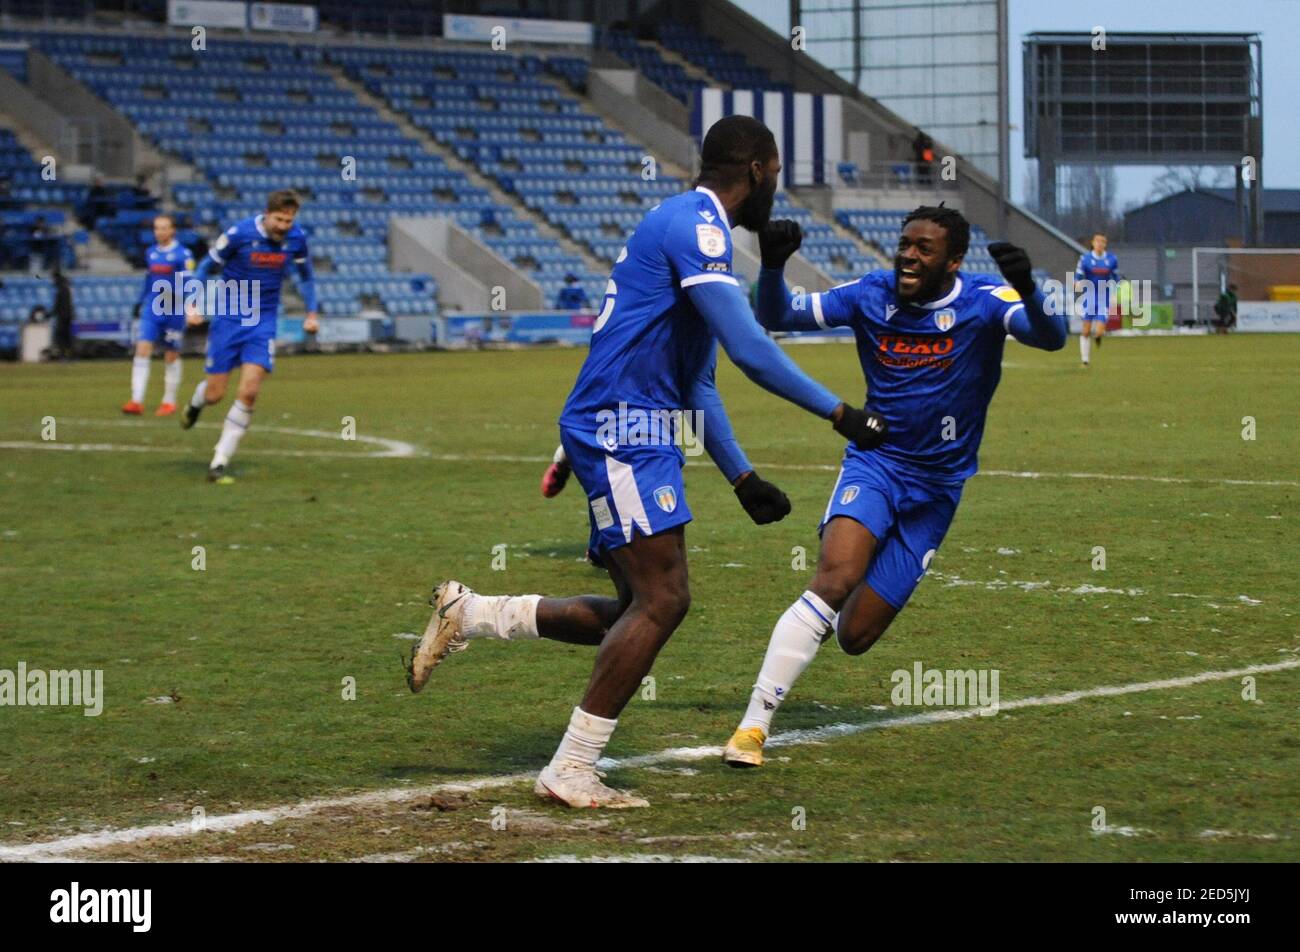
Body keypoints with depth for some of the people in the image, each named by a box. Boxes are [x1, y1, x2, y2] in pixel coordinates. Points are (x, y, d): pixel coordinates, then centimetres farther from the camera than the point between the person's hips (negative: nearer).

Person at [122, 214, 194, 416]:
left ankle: (169, 402, 19)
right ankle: (137, 401, -12)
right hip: (151, 310, 4)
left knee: (171, 356, 6)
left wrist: (174, 294, -29)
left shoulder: (183, 255, -7)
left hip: (173, 312, -4)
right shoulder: (150, 253, 12)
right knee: (142, 350, -9)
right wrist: (141, 302, 24)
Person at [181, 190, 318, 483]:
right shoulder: (239, 234, -16)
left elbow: (306, 274, 14)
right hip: (228, 318, -2)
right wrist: (191, 304, -15)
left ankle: (219, 463, -6)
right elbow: (206, 267, -5)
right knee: (215, 394, 1)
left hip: (263, 323, 2)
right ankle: (195, 403, 42)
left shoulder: (296, 239, -6)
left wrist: (311, 313, 8)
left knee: (248, 392, -14)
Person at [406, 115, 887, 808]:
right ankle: (571, 770, -7)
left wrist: (742, 477, 24)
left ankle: (467, 615, 16)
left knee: (640, 607, 9)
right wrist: (840, 414, -13)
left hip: (633, 437, 10)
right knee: (662, 599, -12)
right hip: (621, 428, -10)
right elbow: (750, 351, -19)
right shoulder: (696, 226, -10)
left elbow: (696, 384, 26)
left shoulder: (689, 225, 22)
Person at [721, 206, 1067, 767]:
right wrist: (772, 267, -24)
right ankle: (754, 723, -24)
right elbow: (777, 317, -2)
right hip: (874, 462, 0)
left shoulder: (981, 301, -11)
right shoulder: (871, 295, -4)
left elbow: (1050, 337, -27)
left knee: (853, 635, 0)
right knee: (835, 578, -29)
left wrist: (1027, 292, -49)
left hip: (935, 488, 0)